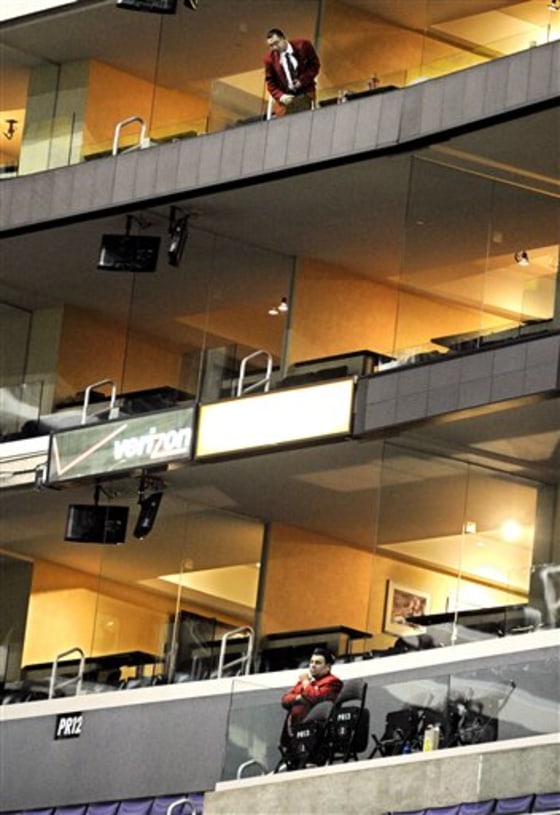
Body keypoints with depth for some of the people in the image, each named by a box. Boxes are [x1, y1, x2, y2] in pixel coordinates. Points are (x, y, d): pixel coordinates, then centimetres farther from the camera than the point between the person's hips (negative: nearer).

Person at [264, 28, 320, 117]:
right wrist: (280, 96, -16)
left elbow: (315, 64, 1)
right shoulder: (270, 58, -6)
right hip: (286, 98, 0)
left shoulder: (303, 46, -7)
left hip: (305, 95, 0)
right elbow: (270, 82, 1)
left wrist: (303, 80, -14)